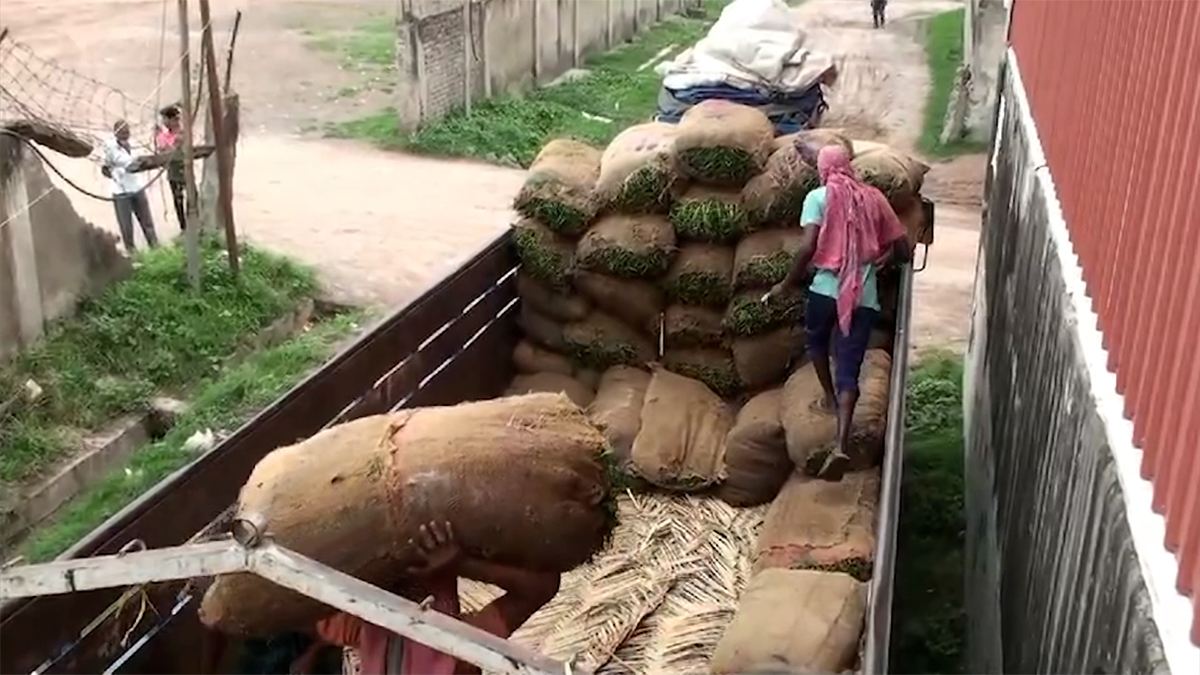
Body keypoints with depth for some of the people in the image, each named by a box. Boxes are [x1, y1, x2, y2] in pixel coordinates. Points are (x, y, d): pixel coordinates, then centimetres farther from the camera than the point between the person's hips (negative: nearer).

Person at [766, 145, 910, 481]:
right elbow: (904, 251, 11)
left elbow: (808, 247, -12)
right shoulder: (874, 198, 12)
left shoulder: (819, 197, 2)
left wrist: (787, 283, 0)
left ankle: (830, 400, 40)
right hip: (865, 297, 2)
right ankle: (841, 445, -15)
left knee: (817, 342, 31)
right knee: (849, 371, 0)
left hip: (827, 289, -2)